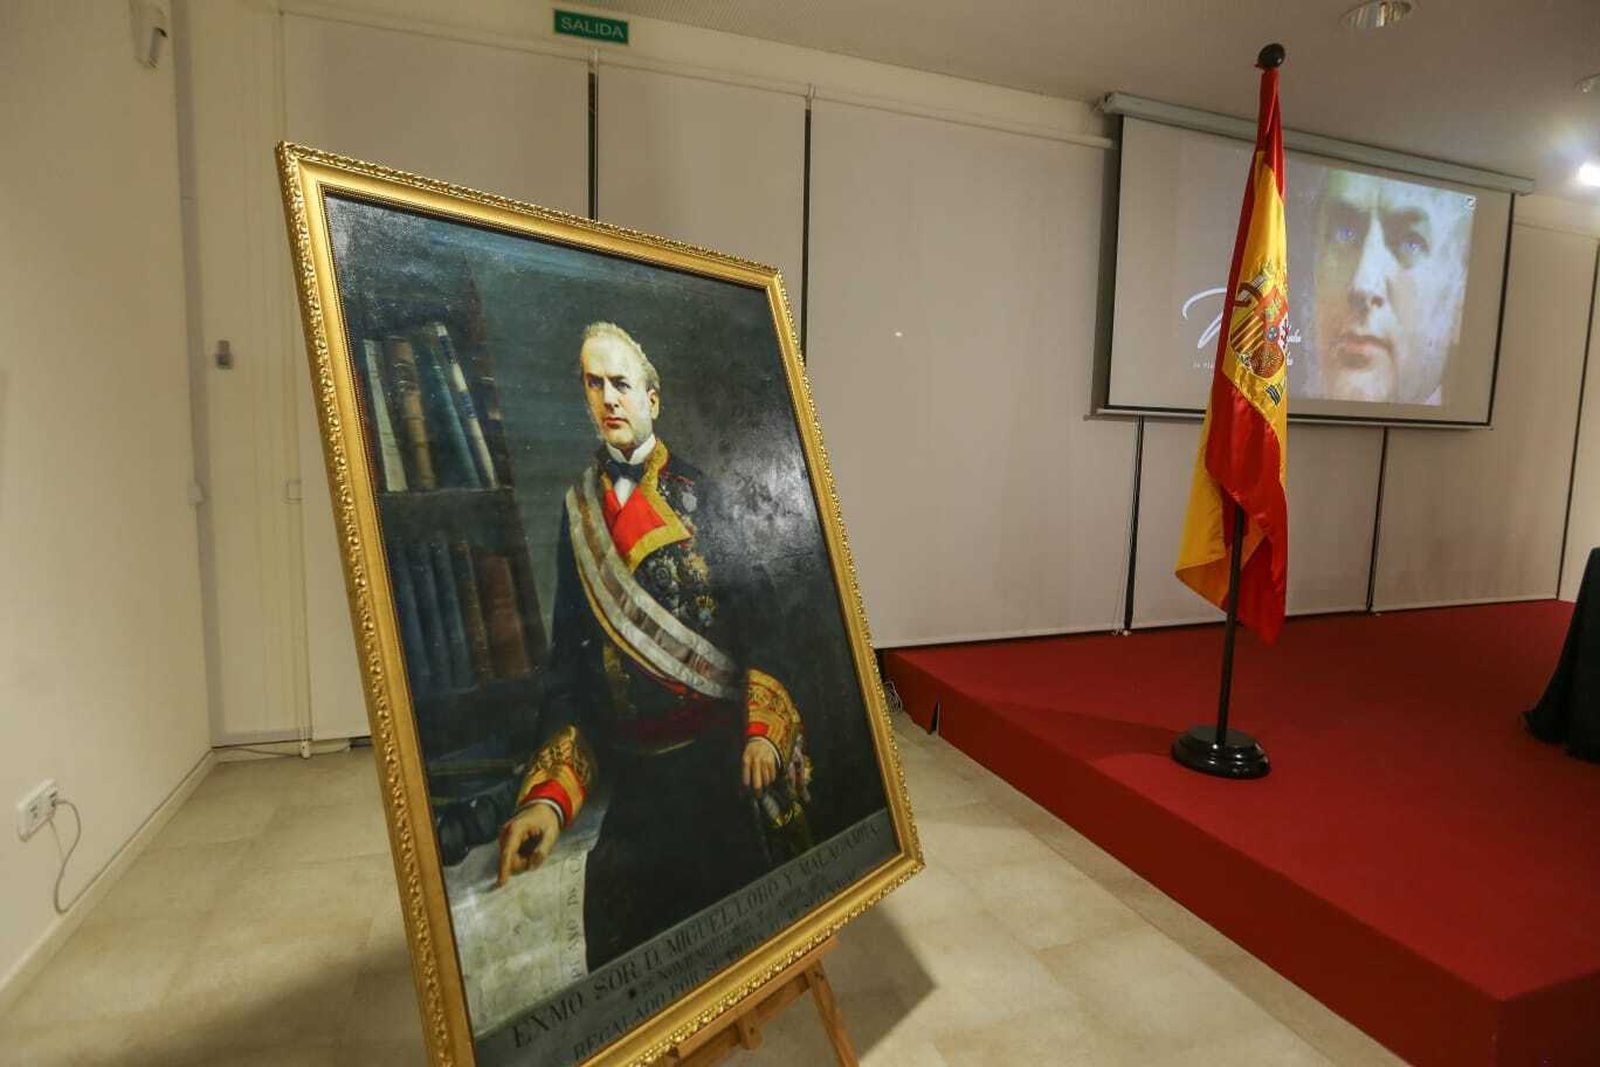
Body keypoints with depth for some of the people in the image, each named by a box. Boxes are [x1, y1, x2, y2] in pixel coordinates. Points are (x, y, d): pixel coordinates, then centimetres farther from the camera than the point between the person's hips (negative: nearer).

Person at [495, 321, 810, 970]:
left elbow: (752, 616, -2)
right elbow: (568, 656, 4)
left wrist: (763, 730, -15)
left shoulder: (696, 493, 0)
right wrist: (549, 795, -5)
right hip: (628, 767, 2)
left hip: (717, 754, -2)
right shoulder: (578, 507, 7)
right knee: (619, 951, 6)